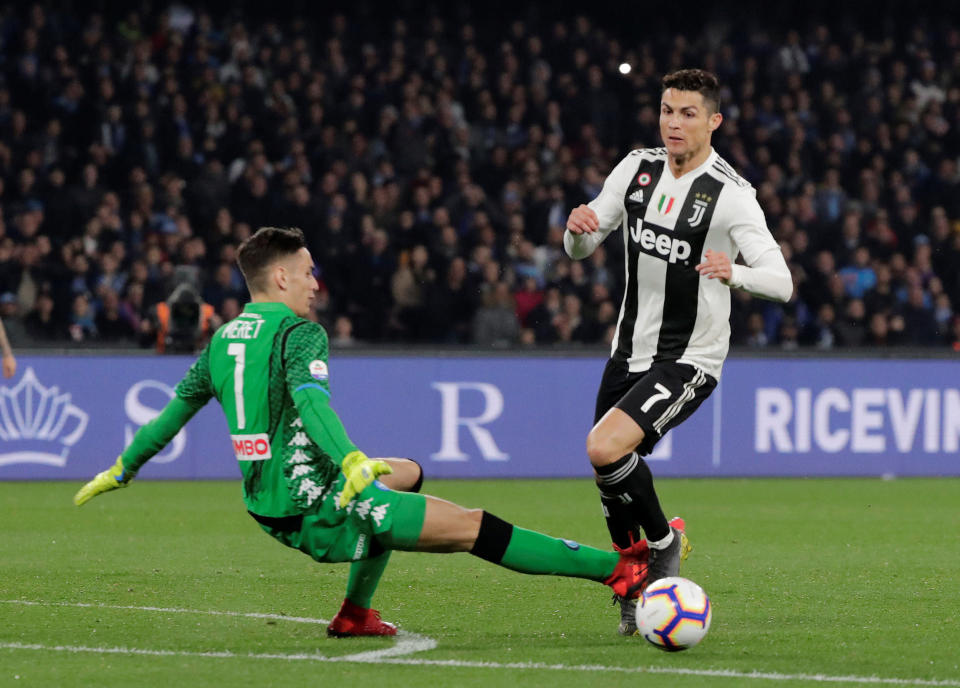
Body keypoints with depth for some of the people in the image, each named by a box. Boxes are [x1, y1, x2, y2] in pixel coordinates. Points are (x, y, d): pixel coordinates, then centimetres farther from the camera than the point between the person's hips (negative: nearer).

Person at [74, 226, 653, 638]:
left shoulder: (221, 342, 13)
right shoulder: (298, 333, -11)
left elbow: (176, 409, 21)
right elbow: (310, 397, -29)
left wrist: (121, 472, 34)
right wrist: (351, 461, -44)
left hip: (269, 510, 9)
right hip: (317, 509, -9)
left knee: (405, 474, 33)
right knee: (472, 527, -11)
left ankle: (356, 613, 30)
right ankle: (617, 569, -16)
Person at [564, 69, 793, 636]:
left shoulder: (730, 195, -15)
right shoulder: (637, 169, 2)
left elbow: (781, 281, -20)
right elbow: (581, 249, 9)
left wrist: (735, 273, -41)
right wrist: (578, 227, -16)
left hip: (690, 360, -6)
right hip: (630, 350, 6)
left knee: (605, 448, -25)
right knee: (610, 481, 11)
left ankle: (664, 542, 0)